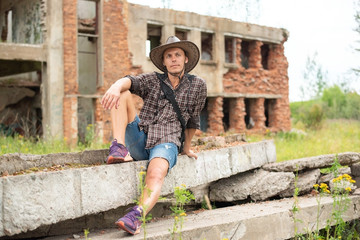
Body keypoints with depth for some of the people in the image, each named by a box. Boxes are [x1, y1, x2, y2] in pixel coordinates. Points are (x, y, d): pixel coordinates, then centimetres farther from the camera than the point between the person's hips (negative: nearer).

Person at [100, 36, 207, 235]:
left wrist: (186, 148, 30)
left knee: (156, 173, -36)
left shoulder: (197, 86, 10)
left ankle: (136, 217, -60)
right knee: (122, 94, -12)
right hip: (138, 142, 3)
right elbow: (129, 81, -11)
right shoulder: (153, 80, 10)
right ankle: (119, 149, -28)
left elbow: (193, 120, 21)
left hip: (166, 144, -3)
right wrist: (116, 86, -36)